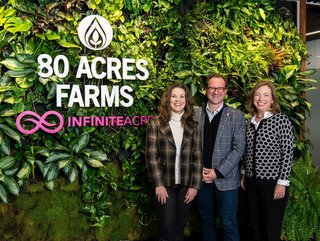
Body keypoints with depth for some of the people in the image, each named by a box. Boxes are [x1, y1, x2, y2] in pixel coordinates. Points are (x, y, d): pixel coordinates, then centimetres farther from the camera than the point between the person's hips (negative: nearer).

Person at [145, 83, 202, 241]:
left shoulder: (192, 126, 6)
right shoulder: (156, 123, -2)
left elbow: (197, 157, 4)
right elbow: (151, 156, -6)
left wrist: (194, 185, -2)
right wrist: (158, 185, -11)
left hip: (186, 185, 3)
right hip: (164, 184, -2)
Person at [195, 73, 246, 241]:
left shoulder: (237, 116, -1)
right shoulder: (196, 115, 5)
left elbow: (239, 148, -7)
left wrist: (218, 172, -13)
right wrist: (199, 170, -8)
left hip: (226, 179, -2)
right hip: (202, 179, 3)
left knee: (228, 224, 3)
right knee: (206, 221, 14)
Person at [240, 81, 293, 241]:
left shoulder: (281, 120, -9)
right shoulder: (251, 122, 8)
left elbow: (288, 153, -11)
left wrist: (282, 182, -14)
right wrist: (244, 174, 15)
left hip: (273, 182, -5)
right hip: (252, 182, 6)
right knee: (256, 227, 16)